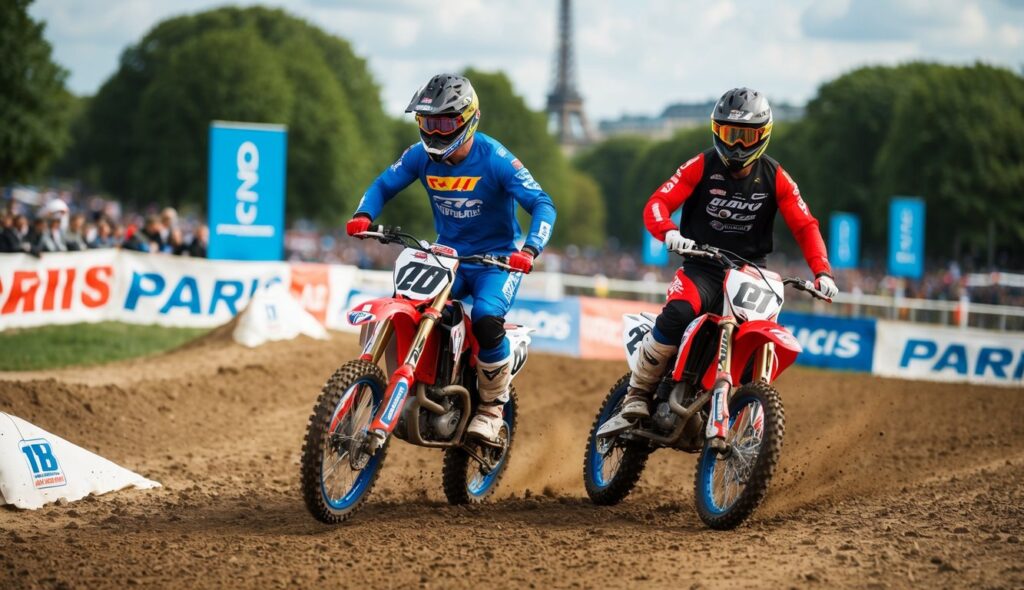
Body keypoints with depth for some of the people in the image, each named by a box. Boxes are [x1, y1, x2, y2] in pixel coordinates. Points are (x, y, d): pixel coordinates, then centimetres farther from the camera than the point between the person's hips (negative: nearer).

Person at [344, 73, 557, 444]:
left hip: (496, 260, -5)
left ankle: (492, 408, -11)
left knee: (486, 319, -32)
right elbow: (383, 186, 6)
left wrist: (530, 250, -38)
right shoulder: (421, 156, -4)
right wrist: (363, 215, -16)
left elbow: (542, 205, -21)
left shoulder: (494, 159, -18)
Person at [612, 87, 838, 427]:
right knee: (676, 316, -33)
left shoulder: (774, 178, 3)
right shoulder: (702, 167, -3)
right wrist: (669, 232, -34)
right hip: (702, 265, -2)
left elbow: (804, 226, 2)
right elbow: (657, 204, -10)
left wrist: (822, 272, -13)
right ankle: (637, 394, -18)